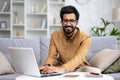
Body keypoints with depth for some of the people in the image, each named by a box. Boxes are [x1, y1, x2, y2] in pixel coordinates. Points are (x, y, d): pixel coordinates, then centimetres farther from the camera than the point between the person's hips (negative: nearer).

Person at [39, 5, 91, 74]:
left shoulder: (85, 38, -17)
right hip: (60, 67, 2)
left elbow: (79, 58, -32)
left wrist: (62, 68, -51)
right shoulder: (55, 36, -5)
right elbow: (52, 56, -10)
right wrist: (47, 66, -36)